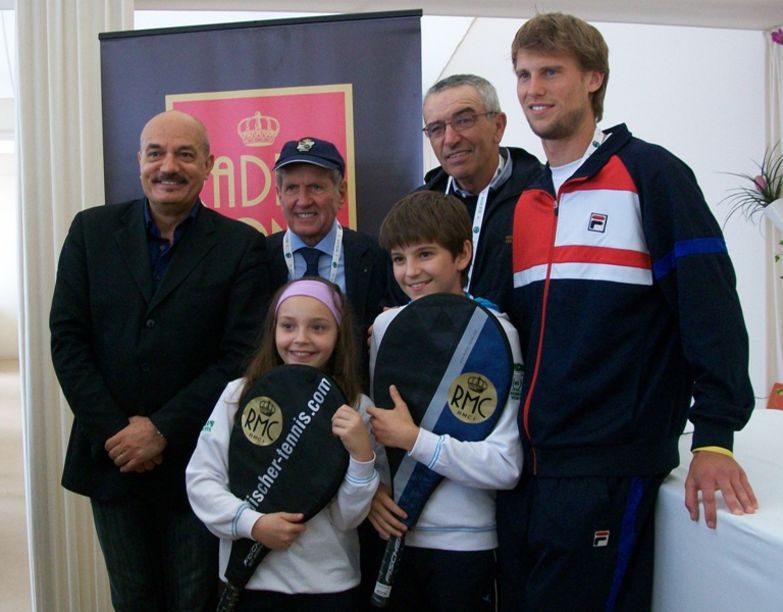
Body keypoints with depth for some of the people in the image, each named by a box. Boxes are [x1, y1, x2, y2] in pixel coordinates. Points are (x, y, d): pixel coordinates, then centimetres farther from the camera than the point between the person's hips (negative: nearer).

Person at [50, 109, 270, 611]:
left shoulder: (242, 245, -5)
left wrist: (163, 430, -14)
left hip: (194, 461, -2)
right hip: (110, 456, 2)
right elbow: (67, 339, -1)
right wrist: (111, 431, -9)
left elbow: (241, 356, -10)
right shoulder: (92, 230, 3)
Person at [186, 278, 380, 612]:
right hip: (250, 577, 0)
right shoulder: (239, 394, -5)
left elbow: (348, 519, -6)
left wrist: (362, 454, -21)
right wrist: (252, 523, -14)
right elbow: (200, 479, -2)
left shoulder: (357, 407, -5)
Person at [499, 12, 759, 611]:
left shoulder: (651, 174, -5)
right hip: (525, 469, 6)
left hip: (609, 470, -6)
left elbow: (709, 306, -12)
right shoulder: (524, 202, 12)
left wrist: (714, 438, -17)